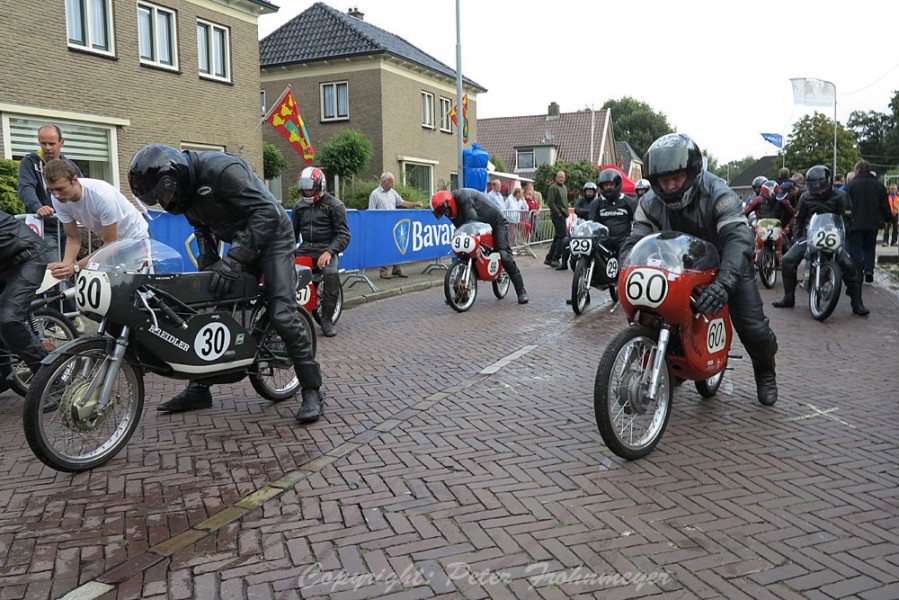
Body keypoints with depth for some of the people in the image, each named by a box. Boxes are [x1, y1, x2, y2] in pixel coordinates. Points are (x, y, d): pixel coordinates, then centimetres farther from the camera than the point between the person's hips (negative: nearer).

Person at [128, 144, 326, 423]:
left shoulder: (220, 169, -26)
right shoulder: (187, 188, 2)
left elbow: (267, 212, -31)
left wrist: (234, 260, -33)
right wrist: (207, 264, 1)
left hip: (272, 236, -8)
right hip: (241, 244, 9)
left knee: (282, 314, -20)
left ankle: (312, 392, -10)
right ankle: (198, 389, 16)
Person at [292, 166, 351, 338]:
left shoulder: (335, 205, 1)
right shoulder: (299, 206, 17)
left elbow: (343, 234, -5)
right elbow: (293, 232, 23)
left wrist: (329, 252, -21)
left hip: (327, 248, -4)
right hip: (305, 248, 5)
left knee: (332, 274, -33)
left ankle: (327, 319, -20)